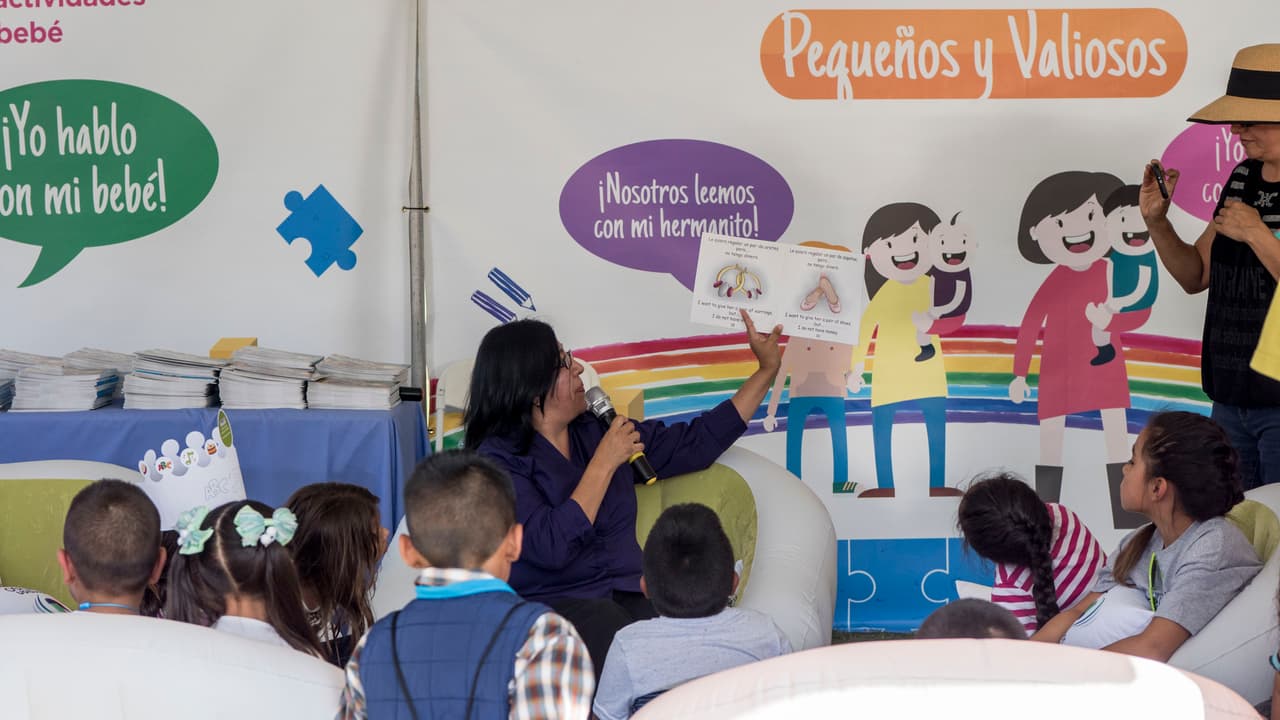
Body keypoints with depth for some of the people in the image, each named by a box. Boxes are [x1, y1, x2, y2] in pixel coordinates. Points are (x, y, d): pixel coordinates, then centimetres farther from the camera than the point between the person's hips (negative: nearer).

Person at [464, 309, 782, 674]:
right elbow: (552, 547, -19)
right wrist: (604, 463, -11)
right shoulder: (498, 460, -5)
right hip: (552, 603, -6)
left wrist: (767, 369, 24)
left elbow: (696, 443, 23)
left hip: (628, 591, 6)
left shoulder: (597, 432, 17)